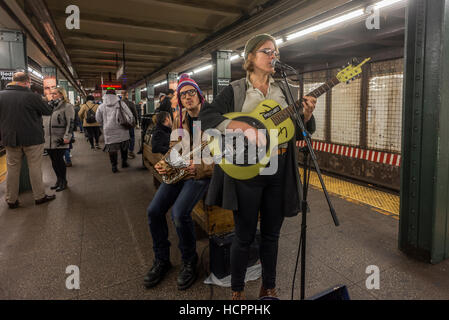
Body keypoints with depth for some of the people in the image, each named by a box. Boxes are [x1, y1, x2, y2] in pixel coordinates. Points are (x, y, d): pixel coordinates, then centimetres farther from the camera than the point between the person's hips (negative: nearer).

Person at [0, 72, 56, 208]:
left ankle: (11, 200, 19)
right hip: (32, 139, -4)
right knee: (35, 168, 6)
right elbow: (48, 112, -3)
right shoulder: (32, 96, -14)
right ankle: (39, 196, 15)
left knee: (12, 169, 11)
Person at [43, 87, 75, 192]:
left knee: (59, 161, -3)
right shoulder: (49, 105, 17)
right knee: (54, 161, 11)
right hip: (48, 140, 7)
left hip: (60, 140, -7)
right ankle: (58, 180, 24)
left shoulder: (67, 106, -4)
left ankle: (63, 181, 10)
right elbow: (43, 121, 24)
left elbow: (70, 123, -11)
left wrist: (67, 137, -18)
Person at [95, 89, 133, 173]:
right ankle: (124, 162, 25)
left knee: (112, 149, 4)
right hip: (122, 129, 0)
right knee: (124, 147, 16)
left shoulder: (101, 106, 3)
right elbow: (130, 115, -1)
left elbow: (98, 120, 9)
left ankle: (114, 166, 7)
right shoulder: (121, 103, -1)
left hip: (109, 131, 0)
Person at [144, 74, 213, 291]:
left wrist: (199, 169, -26)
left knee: (179, 213, -27)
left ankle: (189, 261, 0)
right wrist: (164, 164, -1)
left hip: (201, 174, -6)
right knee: (154, 210, -9)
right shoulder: (179, 120, 12)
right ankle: (161, 260, 12)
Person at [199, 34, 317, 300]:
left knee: (271, 233, 15)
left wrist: (306, 114, -10)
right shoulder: (235, 91, -1)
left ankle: (269, 288, 34)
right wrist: (244, 126, -27)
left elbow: (299, 130, 12)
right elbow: (206, 117, -15)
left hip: (280, 172, 4)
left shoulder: (283, 89, 11)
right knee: (245, 235, 7)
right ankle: (237, 290, 29)